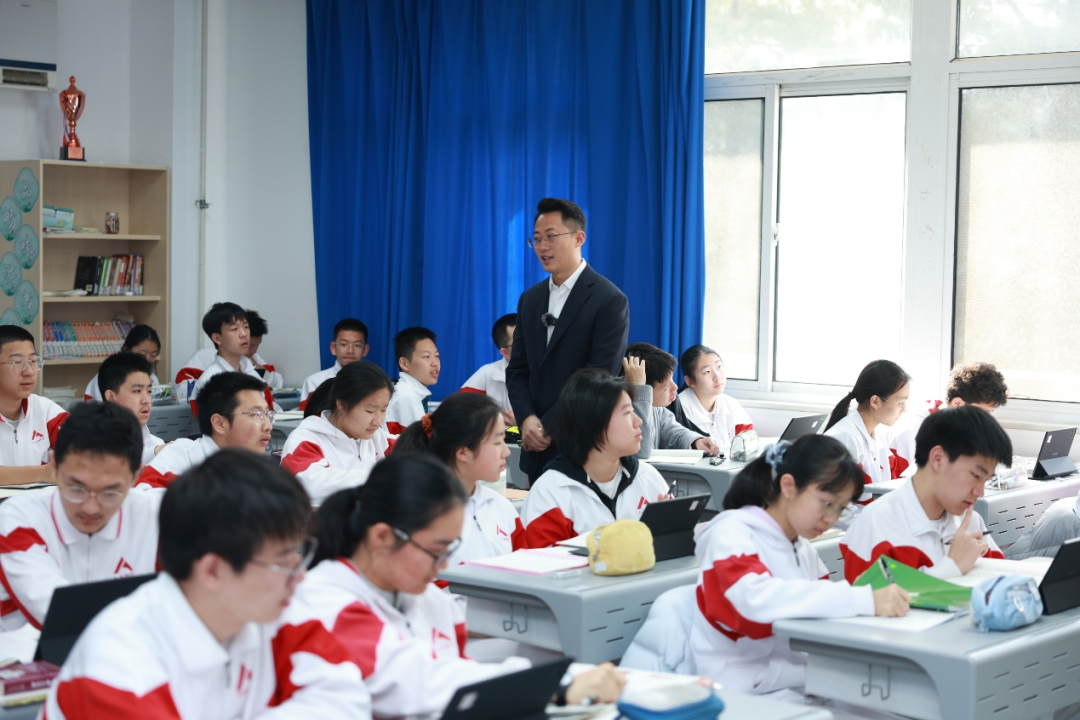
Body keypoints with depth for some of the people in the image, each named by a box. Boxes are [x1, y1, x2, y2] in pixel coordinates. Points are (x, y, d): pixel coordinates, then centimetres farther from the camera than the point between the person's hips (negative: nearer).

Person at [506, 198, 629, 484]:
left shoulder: (609, 300, -8)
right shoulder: (530, 299, 13)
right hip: (537, 450, 6)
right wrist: (527, 420, -7)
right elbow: (517, 369, 11)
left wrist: (548, 428, -13)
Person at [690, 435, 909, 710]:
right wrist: (864, 601, -33)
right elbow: (758, 598, -29)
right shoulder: (732, 533, -10)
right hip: (748, 696, -7)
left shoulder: (803, 550, 13)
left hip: (804, 687, 7)